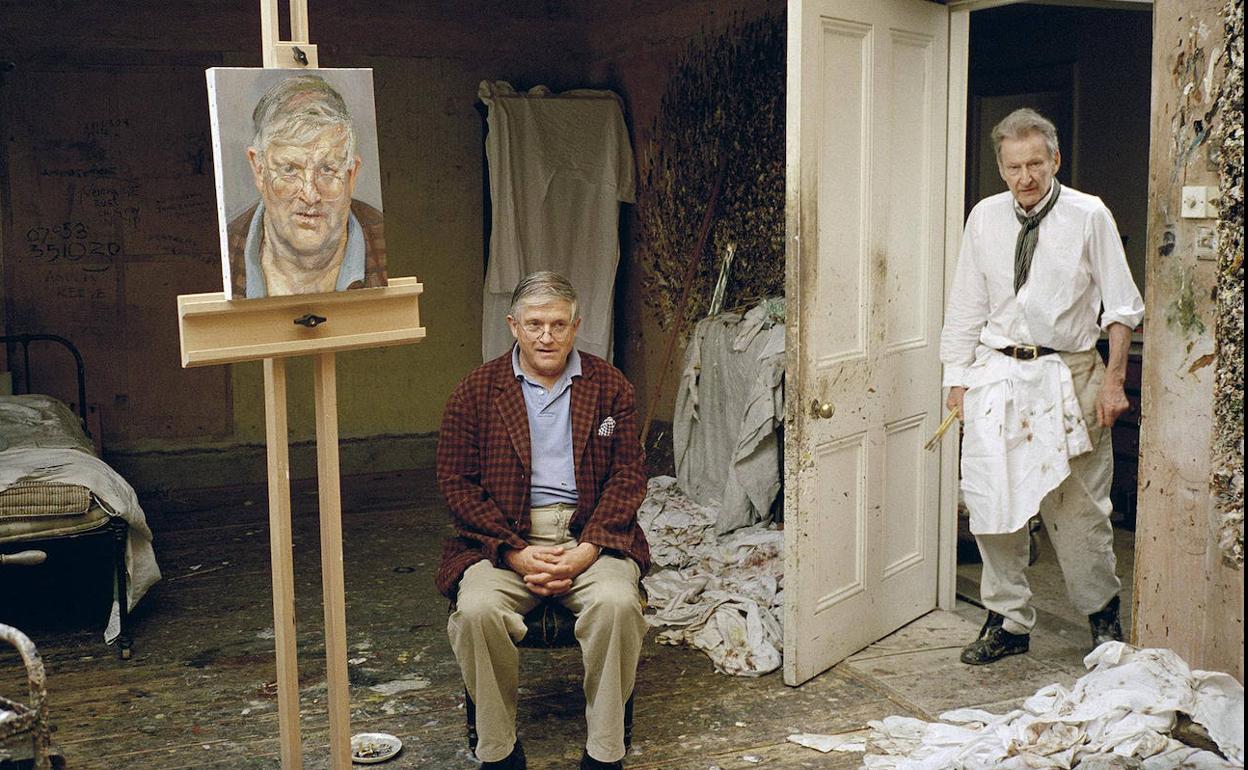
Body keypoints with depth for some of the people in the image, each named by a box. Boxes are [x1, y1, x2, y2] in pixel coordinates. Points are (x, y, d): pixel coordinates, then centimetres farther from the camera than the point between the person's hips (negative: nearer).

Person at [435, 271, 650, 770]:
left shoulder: (609, 386, 8)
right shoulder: (476, 391, 5)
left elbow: (628, 477, 4)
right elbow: (456, 482, 1)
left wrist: (585, 551, -11)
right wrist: (516, 554, -11)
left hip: (588, 536, 0)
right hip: (503, 538, 0)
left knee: (617, 602, -29)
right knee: (477, 609, -29)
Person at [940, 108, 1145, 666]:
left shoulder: (1089, 216, -2)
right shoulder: (984, 218, 6)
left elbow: (1122, 306, 2)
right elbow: (966, 306, 11)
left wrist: (1113, 380, -4)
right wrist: (958, 378, 7)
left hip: (1068, 375, -3)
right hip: (996, 374, 3)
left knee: (1078, 507, 3)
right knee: (992, 503, 3)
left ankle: (1102, 614, 26)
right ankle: (1009, 622, 18)